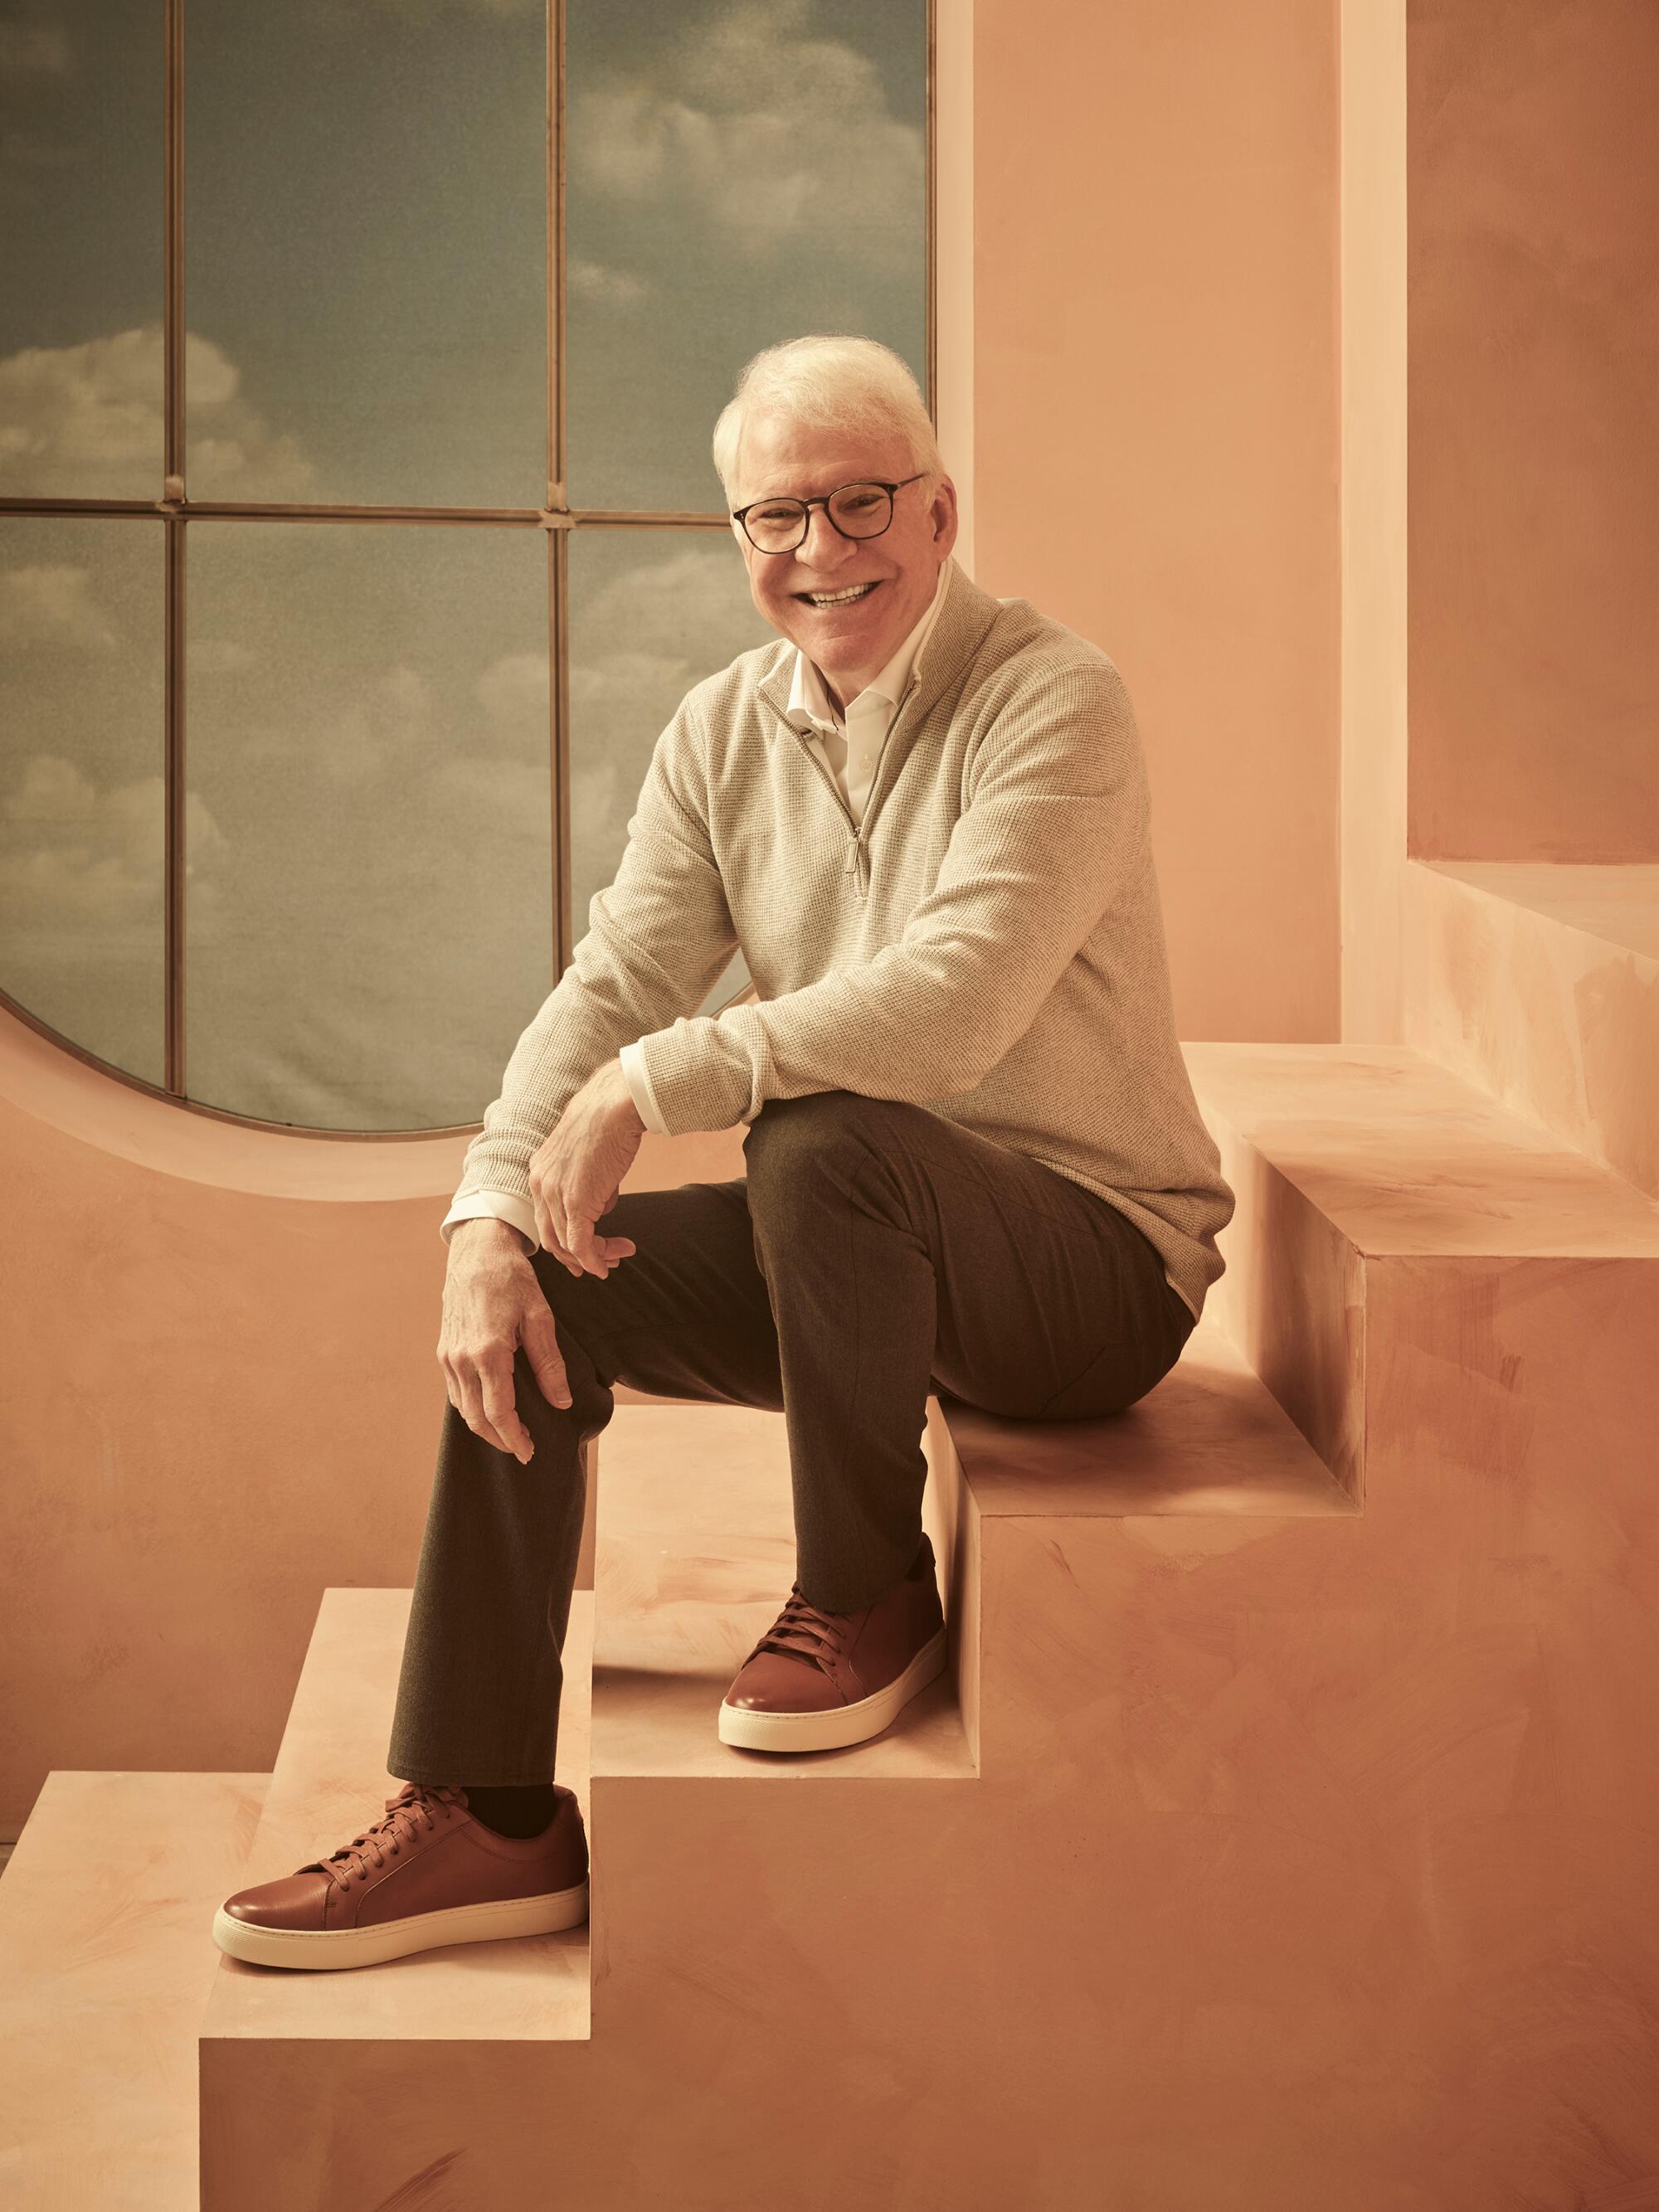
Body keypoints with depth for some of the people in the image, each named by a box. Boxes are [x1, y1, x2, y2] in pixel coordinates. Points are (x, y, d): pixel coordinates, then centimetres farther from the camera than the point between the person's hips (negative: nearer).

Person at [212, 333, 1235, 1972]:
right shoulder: (724, 731, 6)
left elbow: (954, 1004, -29)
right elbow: (612, 986, -1)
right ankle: (485, 1814, -4)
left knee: (823, 1138, -35)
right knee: (526, 1286, -9)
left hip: (1092, 1250, -7)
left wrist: (653, 1082, -26)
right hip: (869, 1248, 7)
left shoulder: (1052, 700, -16)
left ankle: (868, 1595, -12)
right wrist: (491, 1216, -18)